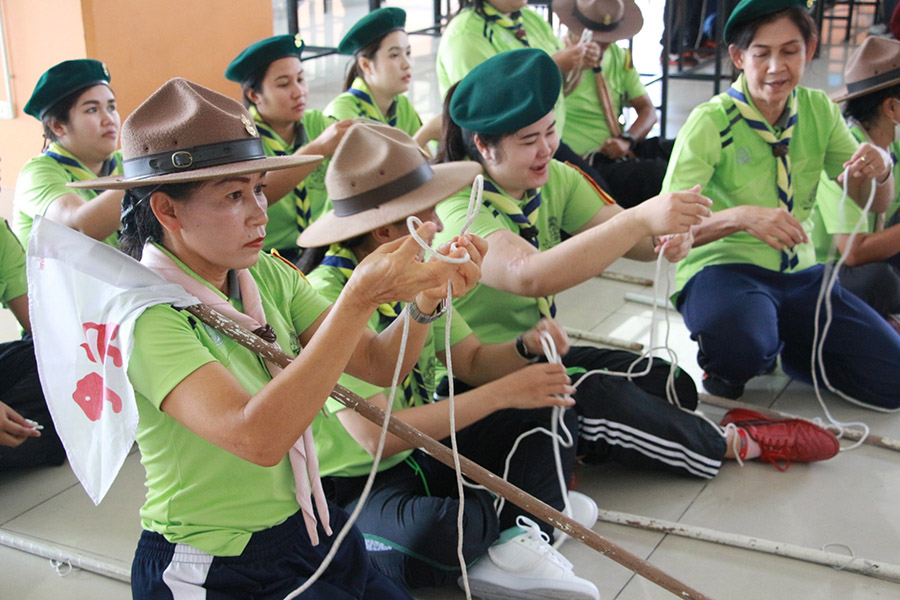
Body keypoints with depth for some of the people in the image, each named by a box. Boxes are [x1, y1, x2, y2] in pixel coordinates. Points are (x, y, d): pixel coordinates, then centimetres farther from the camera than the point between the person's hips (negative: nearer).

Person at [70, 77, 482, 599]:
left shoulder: (268, 276, 0)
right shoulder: (146, 314, -22)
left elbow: (378, 363, -4)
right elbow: (258, 437, -36)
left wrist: (425, 297, -24)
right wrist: (361, 298, -39)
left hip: (309, 531, 6)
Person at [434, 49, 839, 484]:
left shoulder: (553, 179, 2)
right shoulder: (456, 208, -24)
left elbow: (622, 234, -6)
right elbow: (529, 275, -42)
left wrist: (670, 238, -31)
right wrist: (640, 220, -46)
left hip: (539, 353, 8)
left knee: (671, 385, -9)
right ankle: (735, 444, -3)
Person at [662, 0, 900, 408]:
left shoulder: (819, 112, 3)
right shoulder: (710, 122, -13)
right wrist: (742, 216, -38)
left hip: (799, 275, 5)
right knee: (741, 345, -39)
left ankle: (787, 348, 16)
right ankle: (727, 364, -1)